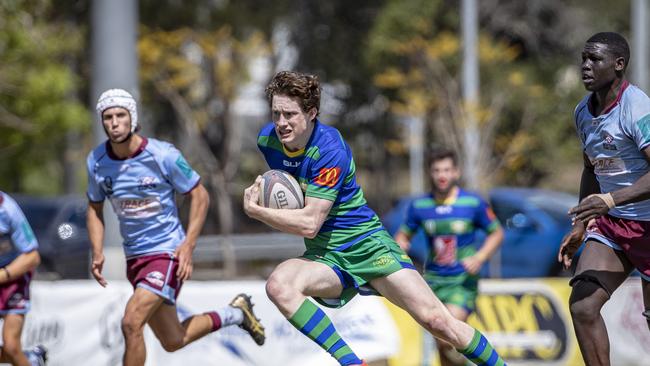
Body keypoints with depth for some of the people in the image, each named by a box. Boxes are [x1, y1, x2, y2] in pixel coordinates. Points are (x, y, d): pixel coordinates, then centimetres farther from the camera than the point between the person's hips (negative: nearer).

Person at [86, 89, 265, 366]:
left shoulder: (164, 155, -16)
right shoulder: (96, 161, -3)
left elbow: (199, 196, -6)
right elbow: (94, 208, 12)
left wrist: (188, 245, -17)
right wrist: (97, 252, -2)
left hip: (168, 253, -6)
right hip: (134, 257, 6)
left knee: (131, 323, -24)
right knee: (173, 341, 14)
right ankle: (235, 314, 40)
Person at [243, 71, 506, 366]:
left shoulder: (330, 149, -23)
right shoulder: (267, 140, -4)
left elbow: (309, 224, -27)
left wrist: (255, 211, -22)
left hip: (368, 245, -5)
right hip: (326, 256, 5)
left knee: (436, 320, -13)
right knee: (278, 286, -30)